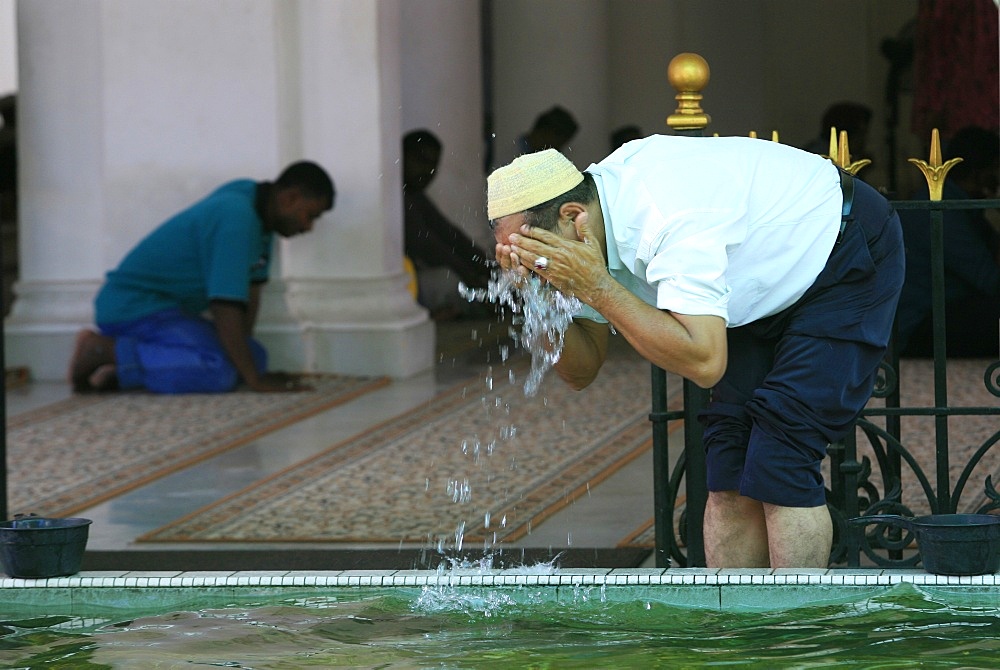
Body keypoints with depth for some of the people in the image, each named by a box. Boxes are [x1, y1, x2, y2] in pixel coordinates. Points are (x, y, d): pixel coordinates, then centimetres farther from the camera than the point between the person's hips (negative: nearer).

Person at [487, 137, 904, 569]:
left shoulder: (670, 219, -37)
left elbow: (704, 363, -42)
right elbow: (581, 370, -2)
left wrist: (597, 288, -39)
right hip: (773, 292, 9)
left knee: (778, 467, -18)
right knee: (729, 473, -1)